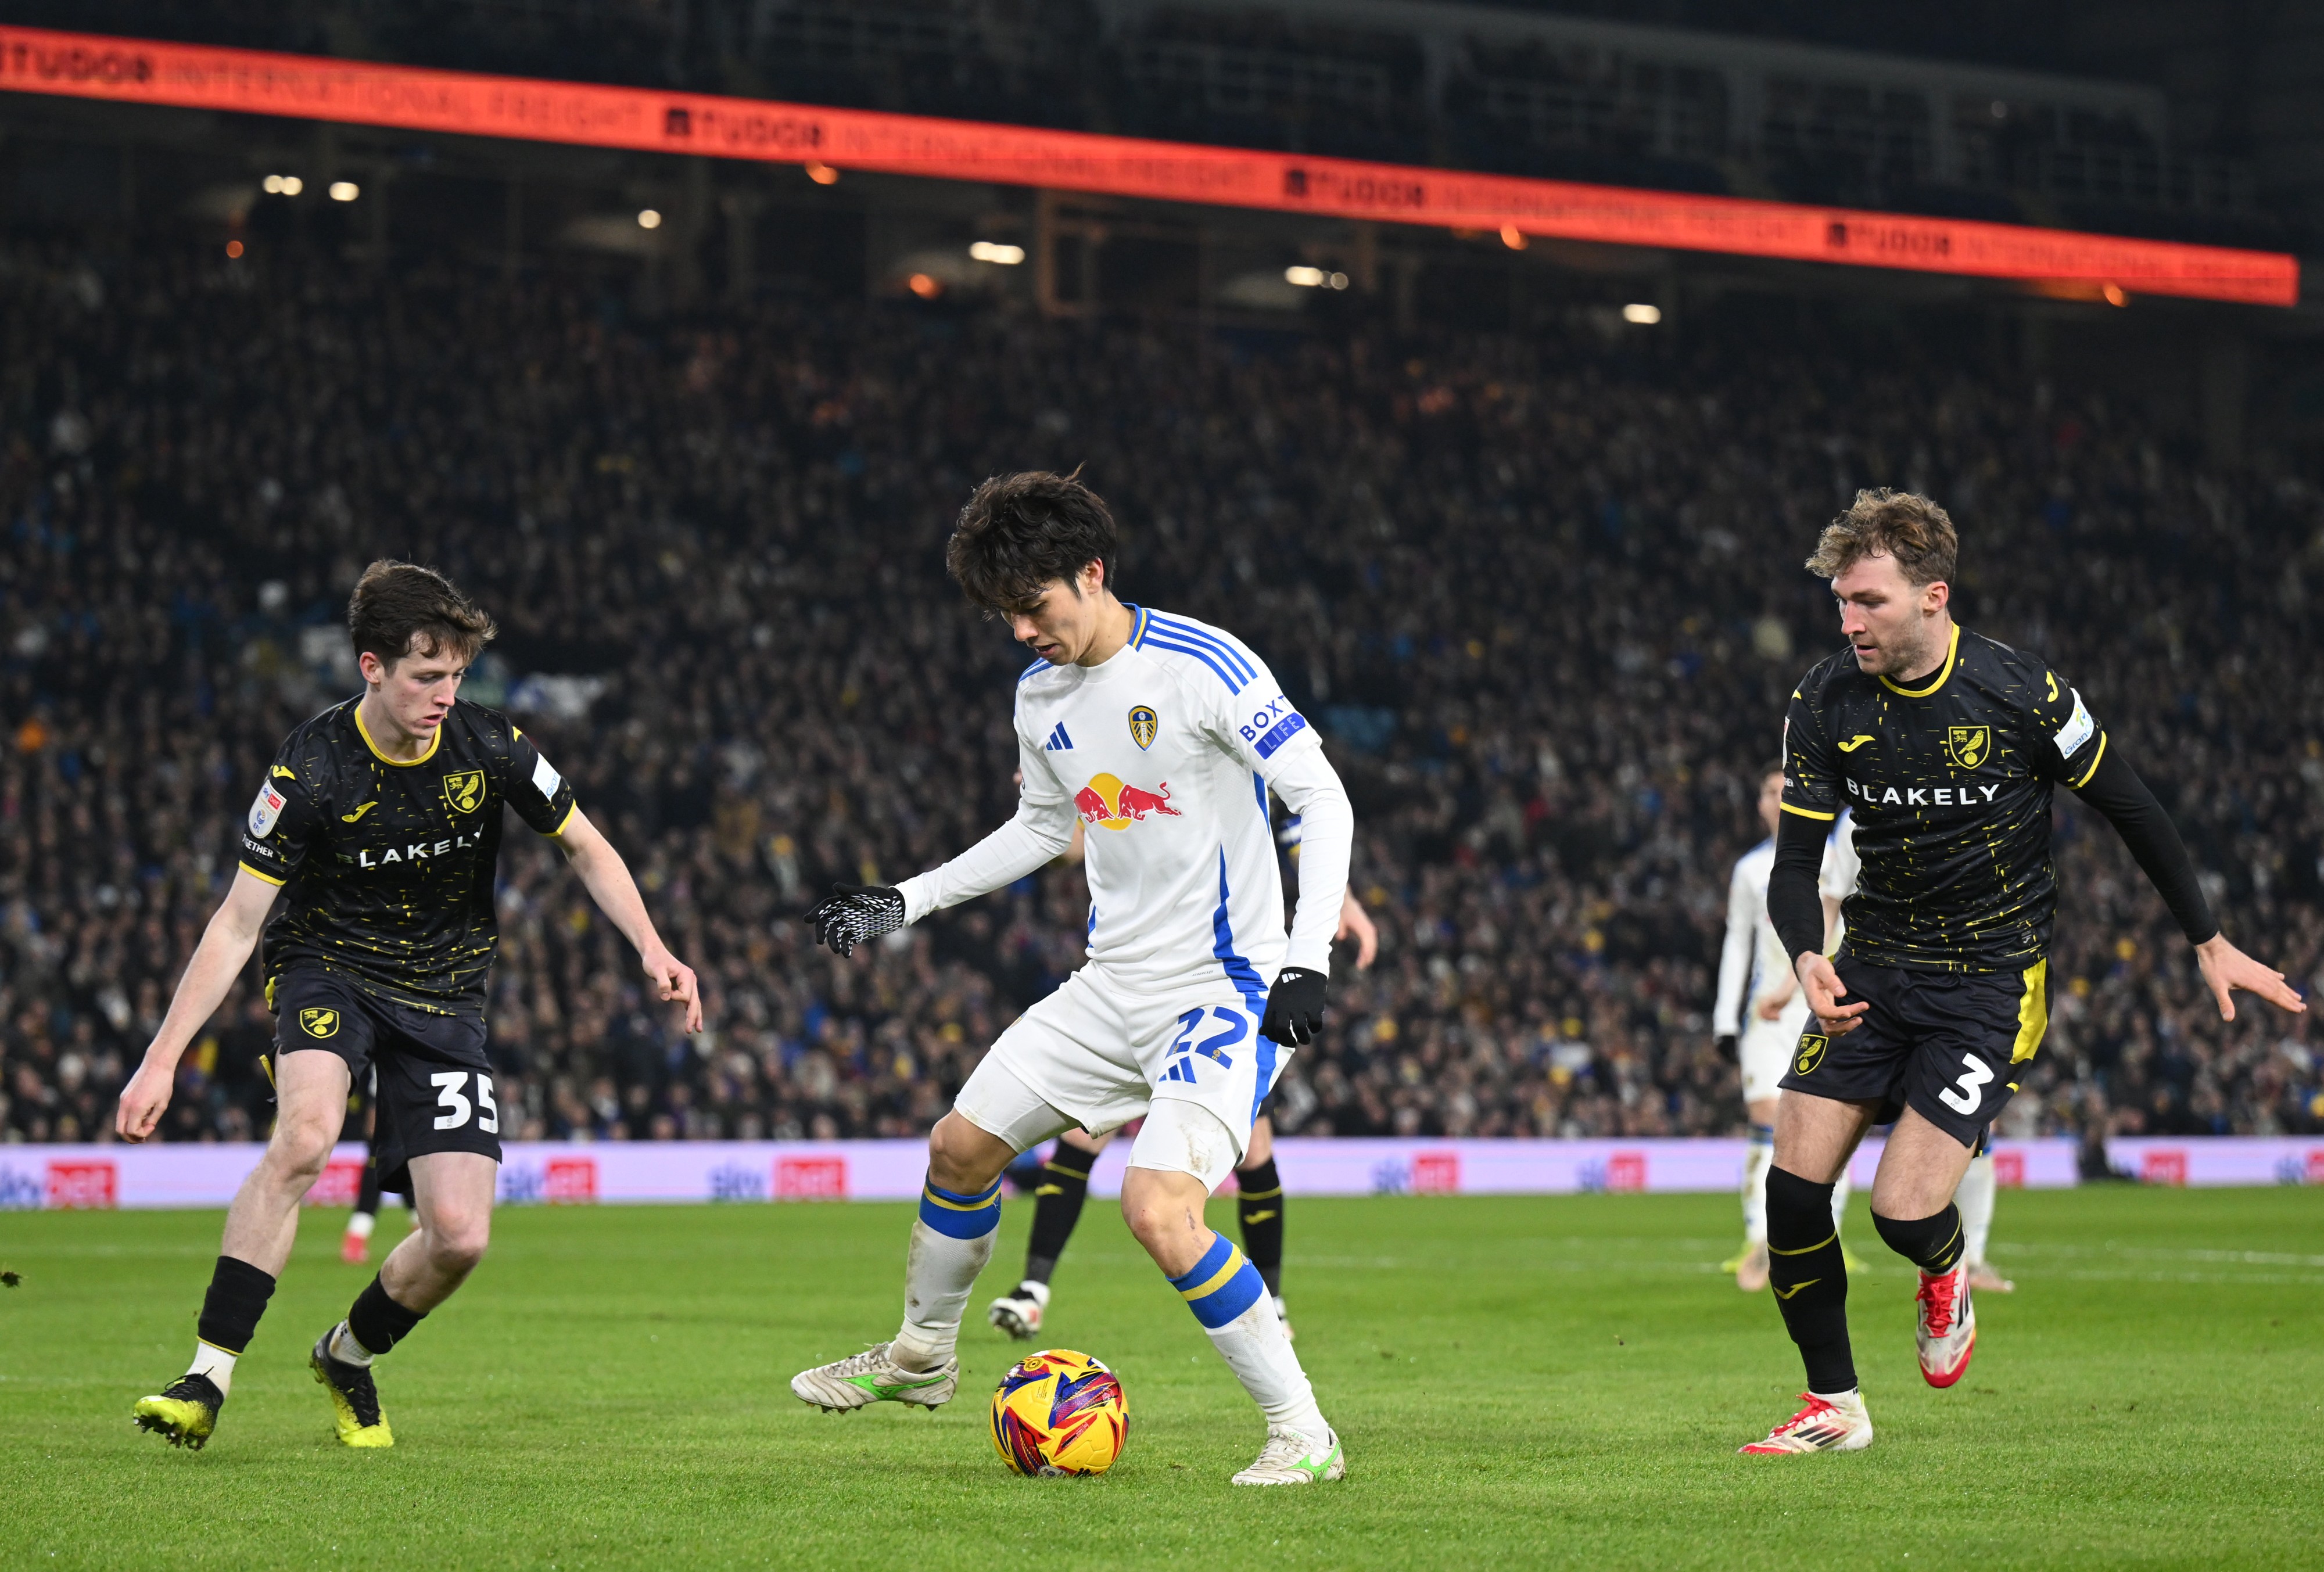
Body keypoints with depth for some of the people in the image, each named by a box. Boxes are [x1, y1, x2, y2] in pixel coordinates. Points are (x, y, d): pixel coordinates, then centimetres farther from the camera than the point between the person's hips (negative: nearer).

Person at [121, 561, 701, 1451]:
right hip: (330, 969, -3)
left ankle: (348, 1358, 21)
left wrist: (652, 951, -9)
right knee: (305, 1135, -34)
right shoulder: (310, 772, -18)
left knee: (459, 1237, -11)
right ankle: (207, 1379, -30)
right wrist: (162, 1059, -19)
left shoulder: (490, 748, -11)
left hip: (443, 998, 3)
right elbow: (237, 923, -13)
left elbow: (584, 846, 6)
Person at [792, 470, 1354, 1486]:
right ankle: (920, 1355, 41)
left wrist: (1307, 960, -26)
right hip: (1114, 985, 8)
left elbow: (1323, 800, -17)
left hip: (1228, 989, -8)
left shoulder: (1201, 666, -18)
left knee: (1156, 1208, -26)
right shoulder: (1040, 696, 5)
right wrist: (906, 902, 20)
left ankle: (1303, 1435, -14)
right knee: (961, 1146, 14)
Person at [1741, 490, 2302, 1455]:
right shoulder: (1826, 703, -7)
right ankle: (1835, 1405, 10)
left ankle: (1945, 1271, 24)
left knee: (1905, 1209, -15)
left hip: (1991, 981, -4)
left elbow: (2132, 811, -2)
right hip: (1874, 967, 4)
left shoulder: (2023, 695, -16)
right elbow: (1793, 864, -3)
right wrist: (1808, 959, -24)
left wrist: (2209, 944, 4)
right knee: (1794, 1185, -8)